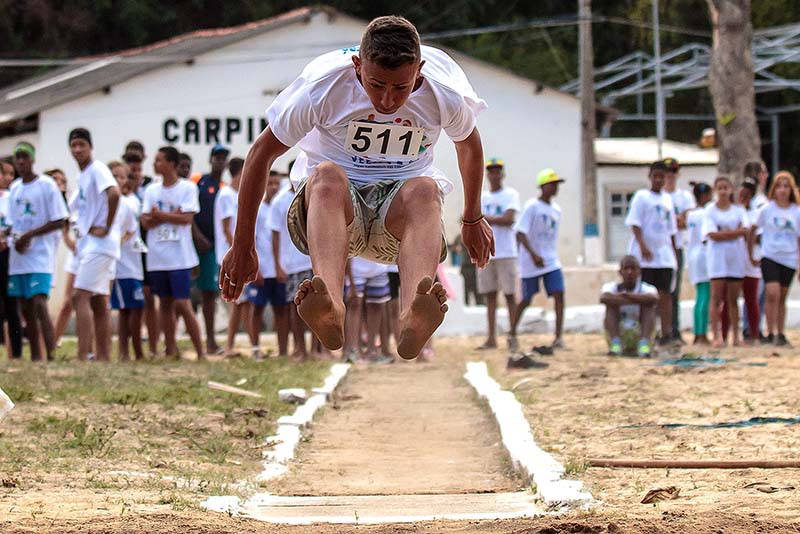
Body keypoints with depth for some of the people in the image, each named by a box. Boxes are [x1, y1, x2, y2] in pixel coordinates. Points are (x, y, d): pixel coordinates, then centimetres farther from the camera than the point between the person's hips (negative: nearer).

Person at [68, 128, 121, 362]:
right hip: (87, 245, 10)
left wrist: (106, 228, -22)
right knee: (98, 302, 9)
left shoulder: (97, 169, -10)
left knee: (80, 297, -16)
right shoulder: (81, 177, 18)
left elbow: (114, 193, -27)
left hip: (99, 244, -10)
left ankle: (83, 355, -20)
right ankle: (102, 356, 12)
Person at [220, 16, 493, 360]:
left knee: (424, 189, -36)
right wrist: (243, 247, -3)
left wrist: (472, 219, 27)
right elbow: (261, 153, -5)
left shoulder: (445, 93, -9)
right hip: (333, 202, -1)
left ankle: (413, 319, -65)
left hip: (401, 202, 1)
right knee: (328, 175, -38)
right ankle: (330, 309, -65)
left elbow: (468, 143, 14)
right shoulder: (323, 84, -15)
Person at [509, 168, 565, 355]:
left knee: (559, 294, -12)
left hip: (551, 261, 5)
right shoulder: (532, 207, -12)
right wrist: (534, 255, -28)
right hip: (531, 263, -5)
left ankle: (558, 337, -14)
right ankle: (512, 333, 24)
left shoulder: (556, 210, 9)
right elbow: (520, 234, -19)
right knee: (526, 300, 4)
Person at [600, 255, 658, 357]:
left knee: (648, 305, -19)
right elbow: (603, 298, -28)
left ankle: (644, 344, -38)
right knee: (612, 304, -18)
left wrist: (628, 295, -33)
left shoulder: (646, 289, -3)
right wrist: (637, 301, -28)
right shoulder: (612, 287, -1)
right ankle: (615, 344, -36)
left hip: (640, 335, 0)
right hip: (617, 334, 0)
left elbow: (655, 298, -30)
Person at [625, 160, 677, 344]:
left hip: (664, 255, 5)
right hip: (645, 256, -5)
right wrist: (643, 246, -21)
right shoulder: (642, 197, -1)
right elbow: (635, 224, -9)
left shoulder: (667, 199, 15)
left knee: (665, 294, -2)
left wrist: (674, 252, 18)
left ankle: (666, 332, -5)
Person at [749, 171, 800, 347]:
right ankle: (771, 333, -11)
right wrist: (750, 254, 7)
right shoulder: (767, 209, -2)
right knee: (772, 293, -16)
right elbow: (753, 230, 7)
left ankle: (780, 334, 17)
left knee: (782, 298, 9)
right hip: (770, 257, -2)